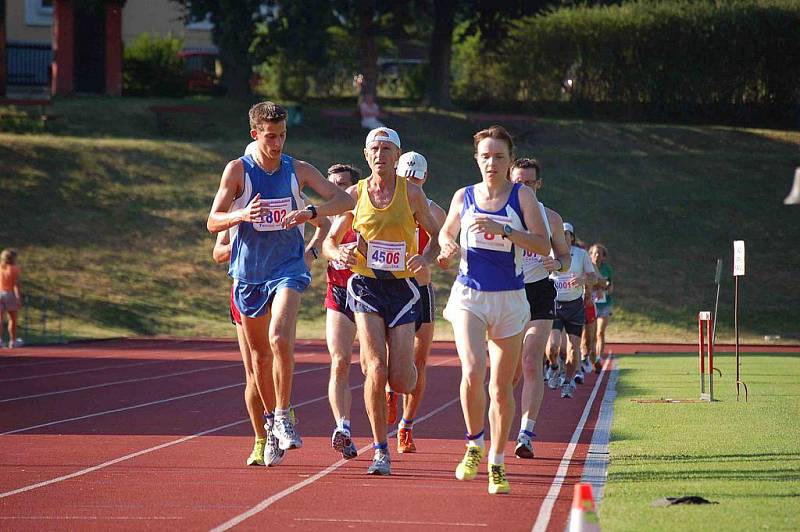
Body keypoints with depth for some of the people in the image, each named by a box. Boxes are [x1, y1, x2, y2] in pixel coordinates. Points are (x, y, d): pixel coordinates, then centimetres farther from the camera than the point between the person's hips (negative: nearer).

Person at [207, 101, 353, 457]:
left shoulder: (298, 170, 0)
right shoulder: (238, 170, -4)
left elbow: (344, 200, -6)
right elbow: (213, 222, -7)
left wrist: (311, 212, -25)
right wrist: (242, 215, -28)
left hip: (288, 267, -1)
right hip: (248, 272, 1)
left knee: (280, 338, -23)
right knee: (259, 352, 10)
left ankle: (283, 418, -13)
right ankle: (271, 422, 27)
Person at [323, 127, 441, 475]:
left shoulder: (412, 194, 2)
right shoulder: (354, 194, 5)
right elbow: (330, 241, 12)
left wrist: (426, 257, -13)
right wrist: (338, 254, -11)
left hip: (402, 288, 0)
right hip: (365, 286, 0)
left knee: (401, 383, -7)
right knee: (376, 369, -17)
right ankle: (380, 451, -5)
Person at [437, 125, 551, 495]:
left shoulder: (522, 196, 0)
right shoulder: (464, 197, 7)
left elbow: (544, 246, -9)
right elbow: (445, 232, 24)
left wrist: (504, 230, -21)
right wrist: (448, 246, 1)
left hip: (509, 298, 0)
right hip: (469, 295, 0)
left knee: (502, 386, 5)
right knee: (472, 373, -21)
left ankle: (497, 464, 19)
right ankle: (475, 445, 1)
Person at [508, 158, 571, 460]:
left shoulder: (550, 218, 5)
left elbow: (566, 257, 14)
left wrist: (557, 263, -9)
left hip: (539, 292, -1)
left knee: (532, 365, -13)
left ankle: (526, 434, -16)